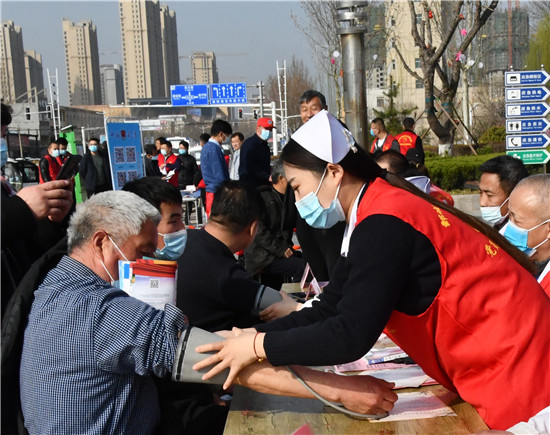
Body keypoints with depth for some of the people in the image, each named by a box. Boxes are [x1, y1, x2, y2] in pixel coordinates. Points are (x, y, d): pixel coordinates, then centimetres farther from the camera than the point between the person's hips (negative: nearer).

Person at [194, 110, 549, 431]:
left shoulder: (383, 225, -24)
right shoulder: (379, 211, 6)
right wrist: (249, 335, -2)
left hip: (515, 368, -9)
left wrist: (258, 346, -17)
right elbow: (330, 309, 5)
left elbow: (351, 335, -28)